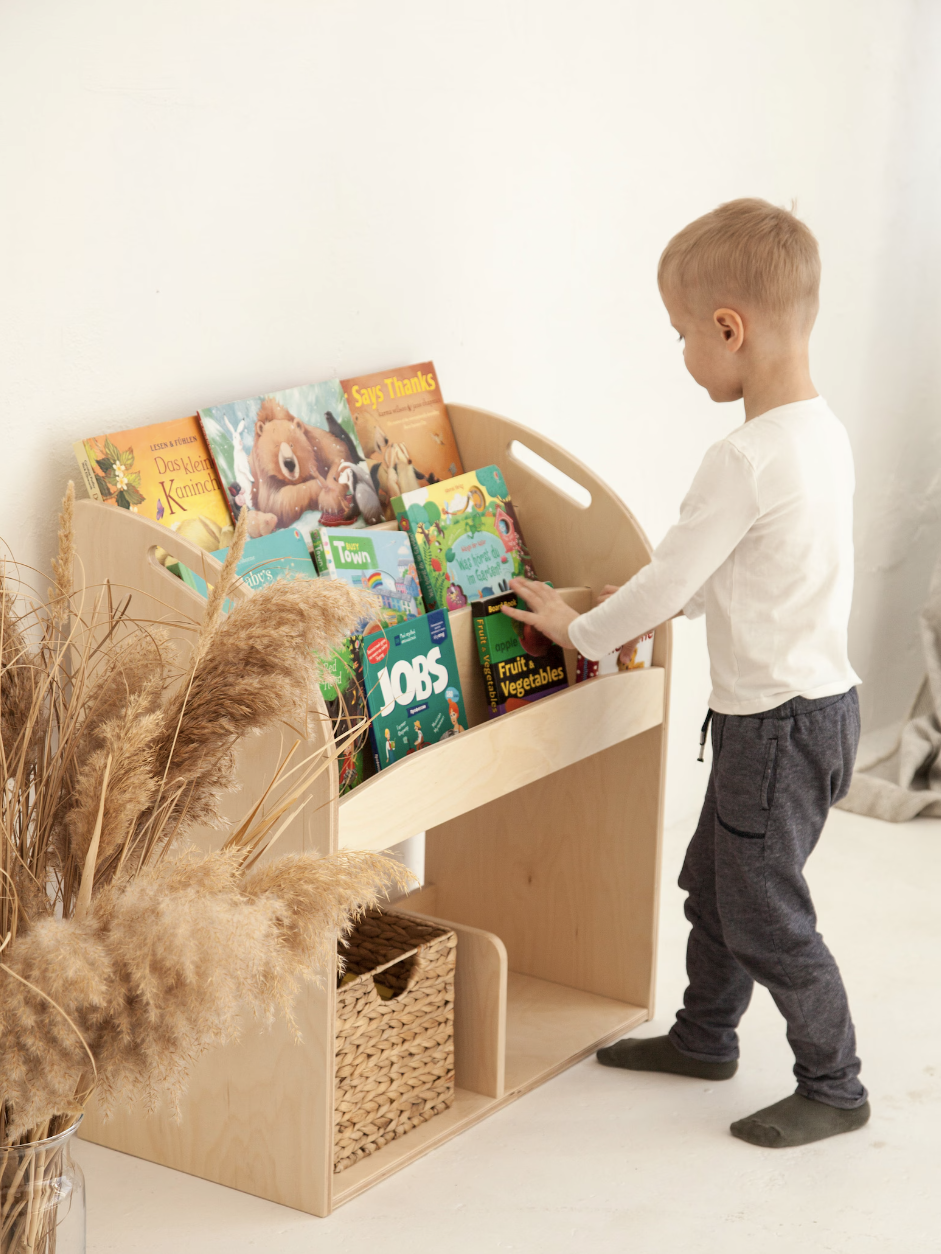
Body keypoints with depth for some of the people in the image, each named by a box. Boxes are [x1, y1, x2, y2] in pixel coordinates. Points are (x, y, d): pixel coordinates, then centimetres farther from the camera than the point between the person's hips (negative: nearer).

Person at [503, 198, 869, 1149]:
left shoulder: (744, 462, -26)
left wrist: (582, 631, 0)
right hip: (817, 698, 10)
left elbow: (664, 583, -17)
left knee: (763, 911, 4)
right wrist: (660, 607, 19)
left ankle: (833, 1085, 18)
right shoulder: (824, 432, 4)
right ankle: (705, 1035, 39)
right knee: (713, 879, 23)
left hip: (780, 722, -10)